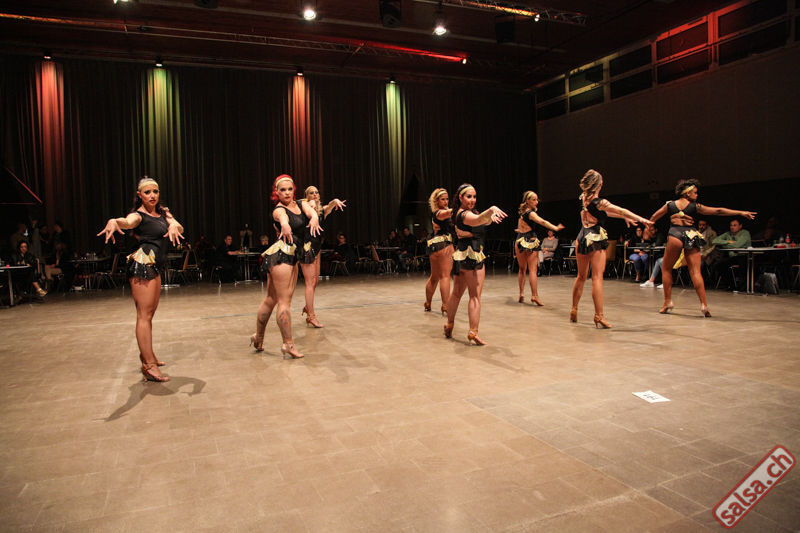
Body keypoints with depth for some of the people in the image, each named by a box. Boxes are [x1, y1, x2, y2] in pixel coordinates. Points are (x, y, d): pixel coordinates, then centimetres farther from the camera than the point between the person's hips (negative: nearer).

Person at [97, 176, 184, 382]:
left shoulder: (163, 213, 14)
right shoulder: (139, 215, -7)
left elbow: (179, 228, -1)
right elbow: (128, 221, -30)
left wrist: (174, 226, -26)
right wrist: (114, 222, -54)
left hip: (155, 266, 8)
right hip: (143, 265, -8)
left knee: (149, 313, 17)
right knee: (144, 314, -9)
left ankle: (146, 354, 31)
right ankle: (148, 365, -10)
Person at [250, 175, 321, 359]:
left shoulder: (301, 204, 13)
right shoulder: (279, 210, -7)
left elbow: (312, 211, -8)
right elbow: (282, 218, -32)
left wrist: (314, 219, -33)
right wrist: (285, 226, -56)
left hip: (291, 256, 7)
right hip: (281, 254, -7)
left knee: (271, 299, 15)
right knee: (284, 301, -7)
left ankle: (258, 337, 27)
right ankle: (288, 344, -4)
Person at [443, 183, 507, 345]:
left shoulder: (459, 213, 14)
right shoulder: (465, 214, -16)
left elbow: (485, 221, 16)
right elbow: (478, 220, -39)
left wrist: (490, 216, -5)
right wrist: (491, 209, -55)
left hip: (460, 255, 10)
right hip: (472, 256, -10)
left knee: (456, 293, 18)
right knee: (475, 296, -6)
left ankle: (449, 325, 28)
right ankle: (473, 332, -8)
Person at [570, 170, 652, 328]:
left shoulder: (583, 198, 8)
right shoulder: (598, 201, -13)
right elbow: (621, 211, -12)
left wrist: (625, 217, 22)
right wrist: (642, 220, -6)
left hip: (582, 239, 7)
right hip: (596, 239, -7)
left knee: (581, 276, 16)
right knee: (597, 277, -6)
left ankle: (574, 310, 22)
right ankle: (599, 315, -7)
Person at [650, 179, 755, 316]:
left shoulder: (669, 205, 8)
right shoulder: (695, 207, 4)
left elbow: (653, 218, 20)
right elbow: (718, 211, 4)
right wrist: (741, 213, 9)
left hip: (675, 237, 0)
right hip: (692, 237, 0)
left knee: (666, 269, 13)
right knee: (695, 271, -1)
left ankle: (667, 302, 8)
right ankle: (704, 304, -7)